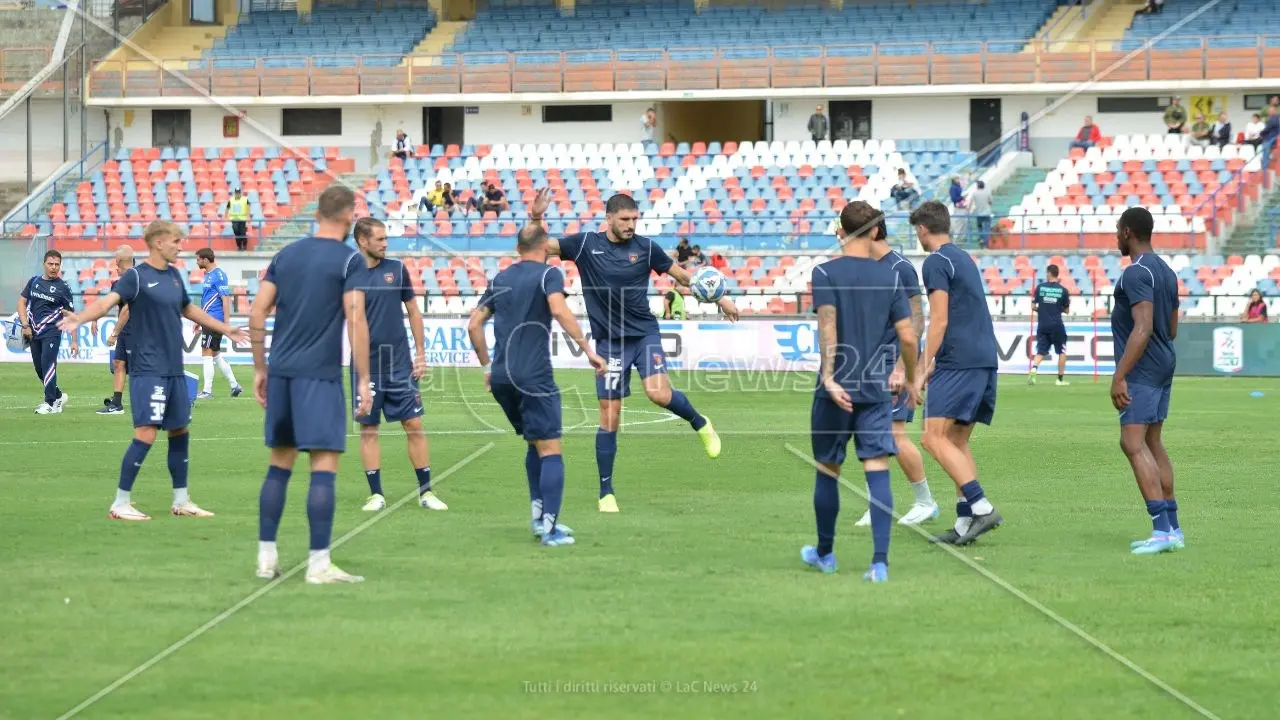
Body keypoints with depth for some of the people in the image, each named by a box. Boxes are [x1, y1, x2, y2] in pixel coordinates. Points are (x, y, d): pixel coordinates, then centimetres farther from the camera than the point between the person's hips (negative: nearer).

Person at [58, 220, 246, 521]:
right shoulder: (136, 276, -11)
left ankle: (181, 501, 26)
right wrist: (80, 317, -46)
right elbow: (107, 301, -26)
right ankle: (120, 504, -9)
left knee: (180, 431, 14)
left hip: (174, 369, 8)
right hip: (148, 369, -8)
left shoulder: (173, 275, 12)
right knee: (146, 433, -15)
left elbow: (188, 309, 29)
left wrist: (225, 328, 40)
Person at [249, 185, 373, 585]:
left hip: (281, 372, 6)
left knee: (279, 465, 13)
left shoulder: (286, 255, 11)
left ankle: (266, 557, 15)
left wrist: (260, 369, 17)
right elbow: (356, 321, -12)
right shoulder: (349, 260, -5)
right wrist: (363, 381, -8)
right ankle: (318, 564, -7)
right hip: (320, 374, -6)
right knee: (324, 466, -4)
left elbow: (257, 315, 9)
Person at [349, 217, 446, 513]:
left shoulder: (397, 269, 4)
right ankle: (376, 494, 10)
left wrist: (420, 352, 6)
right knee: (368, 430, 2)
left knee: (414, 425, 0)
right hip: (366, 365, -2)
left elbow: (413, 311, 10)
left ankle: (426, 492, 8)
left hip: (400, 363, 2)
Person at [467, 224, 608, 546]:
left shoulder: (500, 279, 16)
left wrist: (487, 366, 25)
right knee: (550, 450, -5)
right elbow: (559, 310, -20)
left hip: (501, 376, 6)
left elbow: (474, 324, 17)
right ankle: (550, 528, -12)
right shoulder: (548, 274, -2)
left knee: (535, 444, 21)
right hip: (534, 376, -6)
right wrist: (588, 350, -19)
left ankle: (539, 515, 19)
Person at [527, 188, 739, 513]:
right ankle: (606, 492, 8)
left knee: (659, 393, -23)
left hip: (644, 332, 0)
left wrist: (718, 298, 10)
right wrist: (536, 218, -22)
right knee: (609, 415, -2)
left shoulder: (645, 247, -2)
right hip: (609, 340, 0)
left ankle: (700, 424, 8)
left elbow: (681, 275, 10)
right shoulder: (586, 244, -3)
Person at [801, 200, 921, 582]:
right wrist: (911, 381, 17)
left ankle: (824, 553, 28)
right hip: (876, 389, 1)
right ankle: (880, 562, -14)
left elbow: (828, 325, -18)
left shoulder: (825, 273, -3)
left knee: (828, 470, 14)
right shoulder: (890, 276, 4)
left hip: (836, 389, -1)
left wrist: (830, 378, -24)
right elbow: (908, 337, 2)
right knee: (877, 471, -4)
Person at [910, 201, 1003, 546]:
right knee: (958, 441, 11)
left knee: (934, 438, -11)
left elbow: (940, 321, -13)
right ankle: (965, 523, 4)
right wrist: (927, 360, 36)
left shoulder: (936, 262, -6)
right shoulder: (964, 259, 22)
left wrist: (923, 370, -12)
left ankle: (982, 507, -21)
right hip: (984, 359, 9)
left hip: (958, 362, -9)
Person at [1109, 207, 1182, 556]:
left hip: (1141, 370, -10)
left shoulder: (1137, 273, -16)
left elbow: (1143, 328, -25)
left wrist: (1119, 376, -25)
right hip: (1164, 367, 10)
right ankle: (1172, 528, 15)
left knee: (1133, 443, -14)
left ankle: (1162, 530, -23)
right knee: (1152, 443, 14)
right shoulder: (1166, 272, 14)